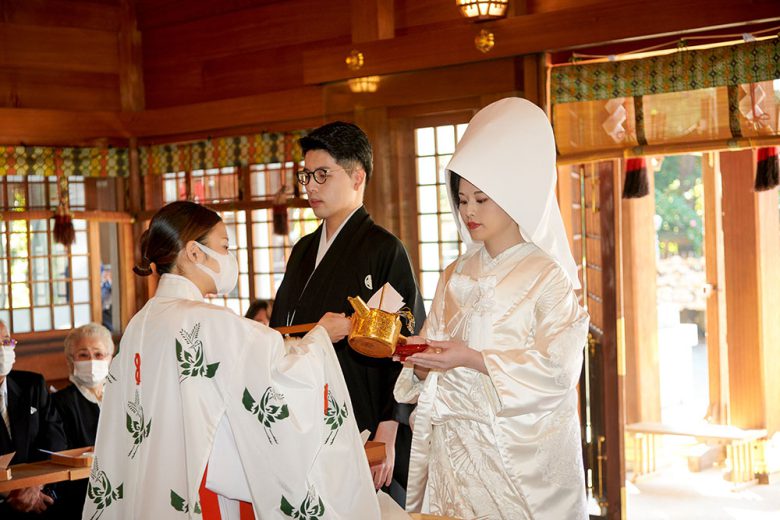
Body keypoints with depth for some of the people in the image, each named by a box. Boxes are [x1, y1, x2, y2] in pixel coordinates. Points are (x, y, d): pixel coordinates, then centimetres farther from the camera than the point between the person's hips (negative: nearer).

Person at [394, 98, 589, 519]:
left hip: (521, 452, -4)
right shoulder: (456, 275, 11)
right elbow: (430, 369, 12)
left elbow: (557, 368, -15)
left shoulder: (546, 275, -6)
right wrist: (421, 364, -11)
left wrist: (473, 358, -21)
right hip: (455, 449, 5)